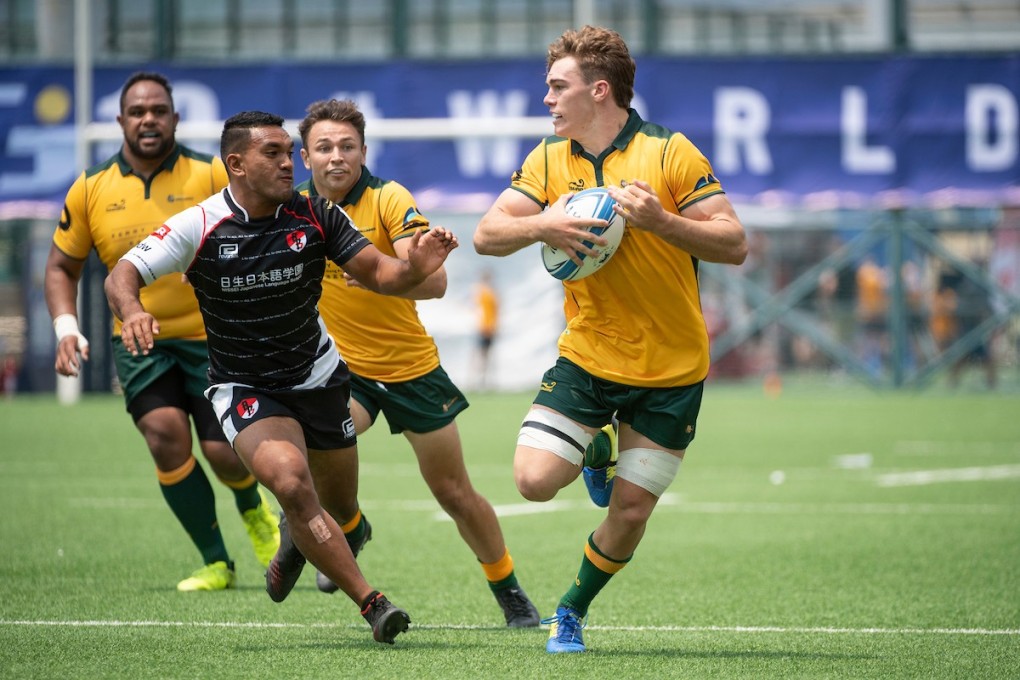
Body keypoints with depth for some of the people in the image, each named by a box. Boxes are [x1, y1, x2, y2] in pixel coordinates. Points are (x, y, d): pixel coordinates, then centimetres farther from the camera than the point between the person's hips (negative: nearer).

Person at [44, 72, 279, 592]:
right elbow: (61, 267, 11)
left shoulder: (211, 176, -7)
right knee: (165, 434, -19)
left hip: (212, 336, -1)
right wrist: (66, 328, -5)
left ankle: (253, 511, 33)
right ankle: (215, 563, -2)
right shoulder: (91, 189, 0)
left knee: (224, 452, -7)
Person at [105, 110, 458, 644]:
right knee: (291, 483, -29)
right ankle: (371, 603, -22)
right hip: (243, 388, -4)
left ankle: (293, 541, 53)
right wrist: (132, 310, -42)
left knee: (337, 508, 14)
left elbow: (377, 273, -7)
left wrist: (416, 266, -30)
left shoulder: (316, 215, -10)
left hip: (317, 375, 4)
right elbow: (123, 274, -19)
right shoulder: (199, 226, -17)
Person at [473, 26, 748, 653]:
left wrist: (660, 220, -26)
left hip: (671, 369, -3)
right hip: (586, 359, 3)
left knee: (630, 512, 1)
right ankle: (596, 453, 19)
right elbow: (487, 235, -1)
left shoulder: (670, 152, -10)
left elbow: (735, 245, -12)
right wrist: (543, 224, -21)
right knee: (534, 479, -15)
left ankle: (574, 607, 28)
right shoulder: (549, 160, 3)